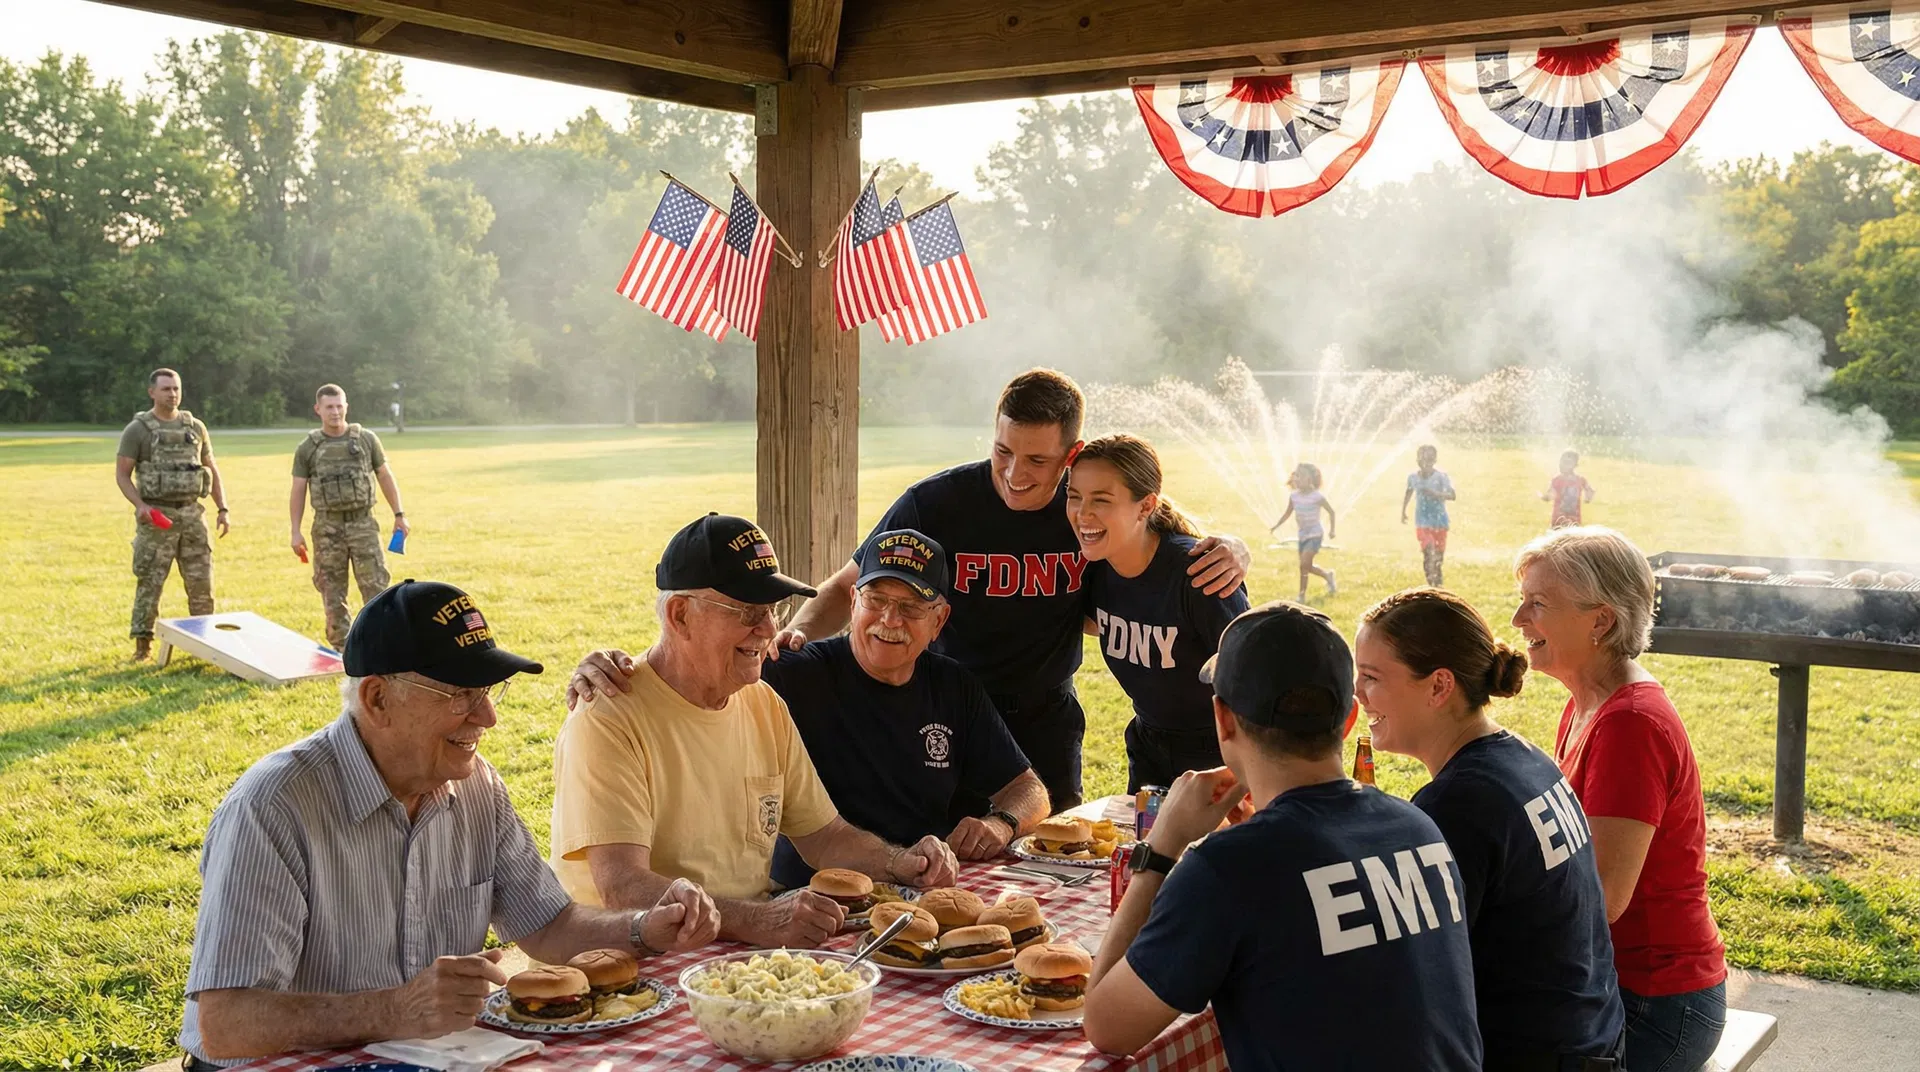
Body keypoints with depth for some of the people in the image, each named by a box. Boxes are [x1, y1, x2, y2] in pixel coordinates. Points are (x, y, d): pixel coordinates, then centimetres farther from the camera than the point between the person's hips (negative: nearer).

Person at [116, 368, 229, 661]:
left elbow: (212, 469, 16)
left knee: (201, 581, 4)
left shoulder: (195, 427, 10)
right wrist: (140, 505, -19)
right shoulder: (137, 430, -2)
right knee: (150, 581, -2)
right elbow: (122, 474, -3)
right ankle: (143, 642, 6)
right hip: (156, 516, -3)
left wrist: (222, 508, 7)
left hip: (192, 514, 4)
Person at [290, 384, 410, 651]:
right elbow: (298, 491, 4)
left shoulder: (366, 439, 2)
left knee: (375, 586, -6)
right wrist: (296, 532, -1)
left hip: (363, 524, -1)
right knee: (332, 591, 5)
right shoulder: (308, 448, 2)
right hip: (327, 527, 1)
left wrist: (399, 515, 3)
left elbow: (385, 477, 8)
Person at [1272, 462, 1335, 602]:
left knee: (1304, 564, -17)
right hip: (1302, 535, 6)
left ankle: (1302, 595, -8)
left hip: (1315, 534, -6)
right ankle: (1327, 575, 40)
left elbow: (1331, 512, -4)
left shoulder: (1317, 496, -16)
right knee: (1306, 567, 12)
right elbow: (1288, 513, 12)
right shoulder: (1294, 496, -2)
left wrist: (1331, 530, -6)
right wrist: (1277, 525, 2)